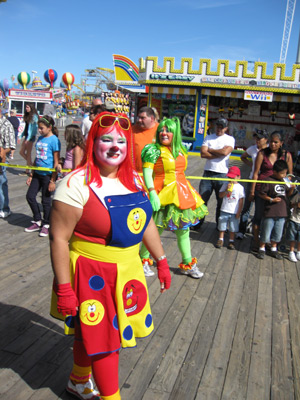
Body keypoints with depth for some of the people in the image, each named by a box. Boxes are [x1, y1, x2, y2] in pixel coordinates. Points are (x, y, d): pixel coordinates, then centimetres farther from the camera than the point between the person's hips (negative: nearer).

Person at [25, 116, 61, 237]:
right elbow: (37, 158, 17)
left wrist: (52, 181, -14)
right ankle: (37, 221, 23)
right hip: (37, 173, 7)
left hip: (48, 174, -7)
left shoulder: (54, 140, -12)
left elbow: (56, 162, -13)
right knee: (30, 196, 6)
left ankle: (46, 225, 22)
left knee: (46, 200, 4)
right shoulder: (40, 139, 10)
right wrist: (31, 175, 16)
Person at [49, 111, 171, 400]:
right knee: (104, 338, 8)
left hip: (127, 270, 7)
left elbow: (146, 223, 11)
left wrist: (161, 260, 12)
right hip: (93, 275, -7)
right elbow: (58, 238, -20)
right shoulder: (77, 184, -20)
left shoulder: (133, 179, 2)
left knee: (91, 333, 25)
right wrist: (64, 288, -19)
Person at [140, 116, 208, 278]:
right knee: (156, 229, -1)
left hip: (181, 194, 7)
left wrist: (188, 191, 22)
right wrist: (152, 193, -25)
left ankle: (187, 264, 28)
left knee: (183, 229, 14)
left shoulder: (181, 150, 11)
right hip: (162, 195, -7)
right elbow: (146, 172, -15)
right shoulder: (155, 150, -9)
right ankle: (143, 259, 23)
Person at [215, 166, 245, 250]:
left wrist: (239, 212, -6)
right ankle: (220, 239, 25)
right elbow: (220, 195, -2)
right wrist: (227, 190, -19)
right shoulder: (225, 185, 2)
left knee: (233, 228, 7)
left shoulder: (240, 187, -5)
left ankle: (231, 241, 22)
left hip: (234, 212, -2)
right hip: (224, 210, 2)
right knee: (222, 226, 10)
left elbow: (241, 201, -4)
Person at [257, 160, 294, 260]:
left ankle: (273, 249, 31)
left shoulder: (285, 181, 8)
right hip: (270, 212, -6)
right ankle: (262, 249, 21)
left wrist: (292, 189, -2)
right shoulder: (268, 181, -11)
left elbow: (288, 194, 18)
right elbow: (261, 194, -10)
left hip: (282, 213, 6)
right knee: (266, 232, 4)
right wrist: (271, 199, -18)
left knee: (278, 233, 15)